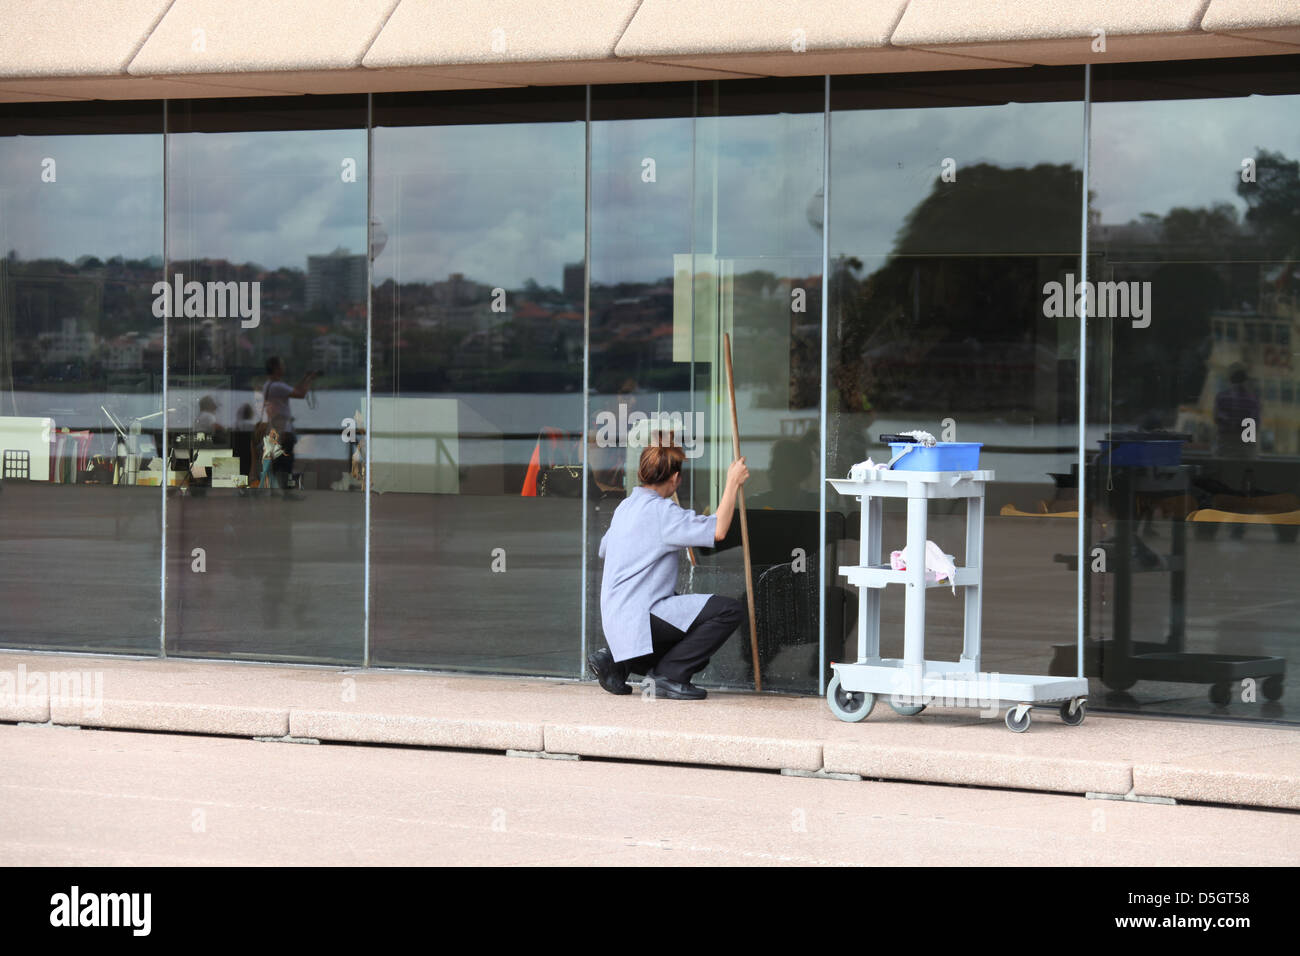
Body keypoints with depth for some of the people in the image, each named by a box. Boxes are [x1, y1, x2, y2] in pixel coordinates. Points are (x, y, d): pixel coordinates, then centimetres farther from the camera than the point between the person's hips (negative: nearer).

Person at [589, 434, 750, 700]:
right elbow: (717, 530, -20)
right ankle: (670, 675, -13)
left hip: (615, 615, 10)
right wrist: (733, 484, -9)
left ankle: (616, 660, 15)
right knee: (728, 609, -18)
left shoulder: (626, 506, 17)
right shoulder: (661, 511, -12)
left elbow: (604, 549, 34)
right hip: (638, 616, -10)